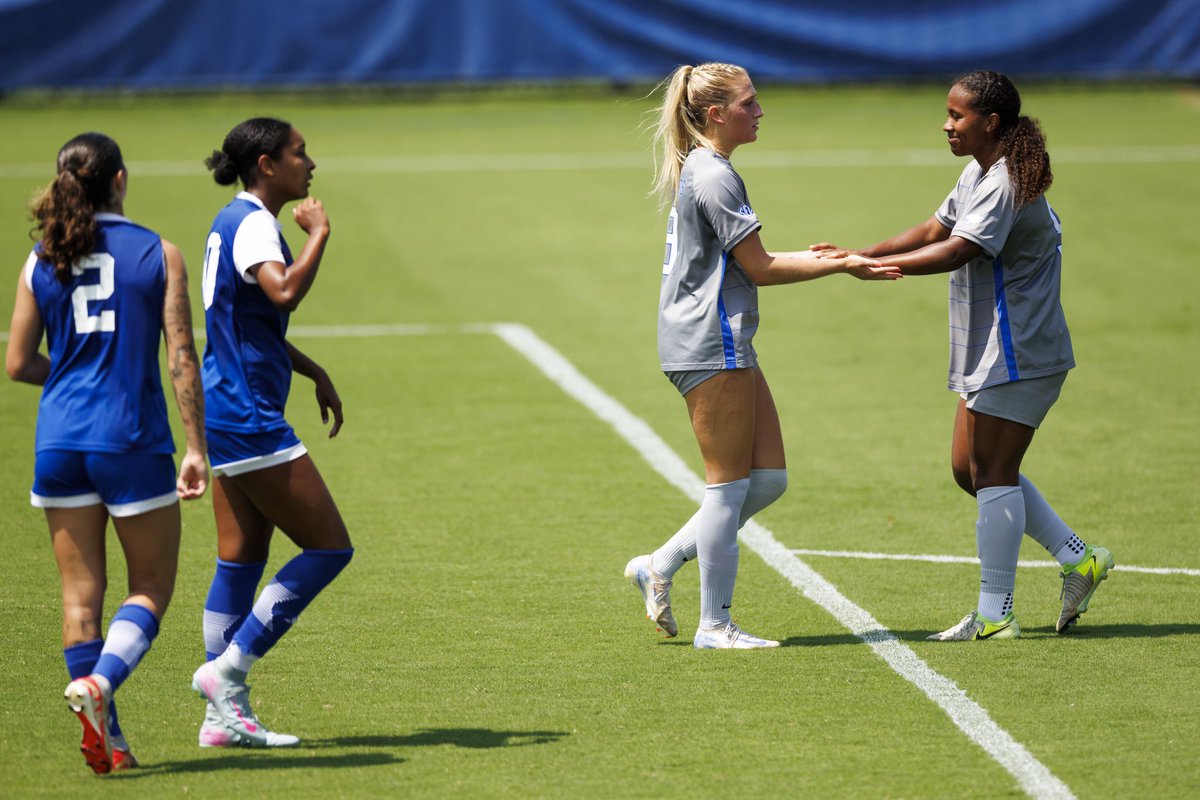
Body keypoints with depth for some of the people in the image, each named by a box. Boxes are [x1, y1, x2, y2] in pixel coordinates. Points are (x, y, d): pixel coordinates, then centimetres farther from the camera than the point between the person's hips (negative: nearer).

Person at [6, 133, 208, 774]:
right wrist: (196, 448, -4)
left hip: (60, 441, 3)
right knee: (152, 588, 8)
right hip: (134, 441, -3)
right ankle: (100, 681, -18)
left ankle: (104, 736, 6)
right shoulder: (158, 254, -3)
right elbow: (181, 358, -7)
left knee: (80, 592, 10)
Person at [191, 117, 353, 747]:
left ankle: (225, 715, 10)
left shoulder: (239, 221, 16)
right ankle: (225, 668, -5)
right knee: (328, 547, -6)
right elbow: (284, 292, -36)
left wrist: (315, 374, 30)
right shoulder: (253, 224, -15)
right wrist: (319, 234, -21)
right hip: (248, 414, -10)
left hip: (232, 410, 10)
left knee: (242, 558, 10)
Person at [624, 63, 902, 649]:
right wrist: (842, 266, -8)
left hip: (726, 345, 10)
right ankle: (714, 625, 3)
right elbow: (759, 269, -13)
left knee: (769, 479, 9)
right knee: (729, 486, -4)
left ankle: (659, 567, 14)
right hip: (710, 345, -10)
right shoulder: (715, 177, -14)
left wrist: (810, 257, 16)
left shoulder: (700, 171, 17)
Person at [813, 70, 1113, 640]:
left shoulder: (1005, 185, -19)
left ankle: (994, 615, -1)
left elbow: (952, 252, -29)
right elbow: (934, 230, 15)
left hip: (1019, 355, -11)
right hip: (991, 356, 11)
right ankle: (1078, 558, 18)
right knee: (970, 469, 13)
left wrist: (867, 265, -32)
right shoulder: (978, 174, 14)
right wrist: (859, 254, 3)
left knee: (992, 474, -6)